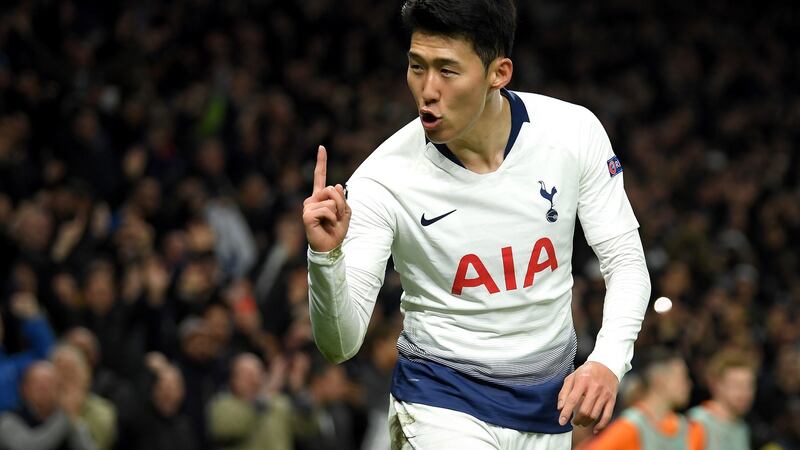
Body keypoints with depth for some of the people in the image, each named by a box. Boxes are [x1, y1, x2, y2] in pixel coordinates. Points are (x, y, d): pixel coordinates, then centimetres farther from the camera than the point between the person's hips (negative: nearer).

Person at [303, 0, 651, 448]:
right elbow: (341, 344, -17)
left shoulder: (574, 131, -11)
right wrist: (326, 256, -37)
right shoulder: (384, 180, -17)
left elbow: (626, 259, -1)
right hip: (441, 405, -3)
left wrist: (608, 363, -18)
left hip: (549, 408, 3)